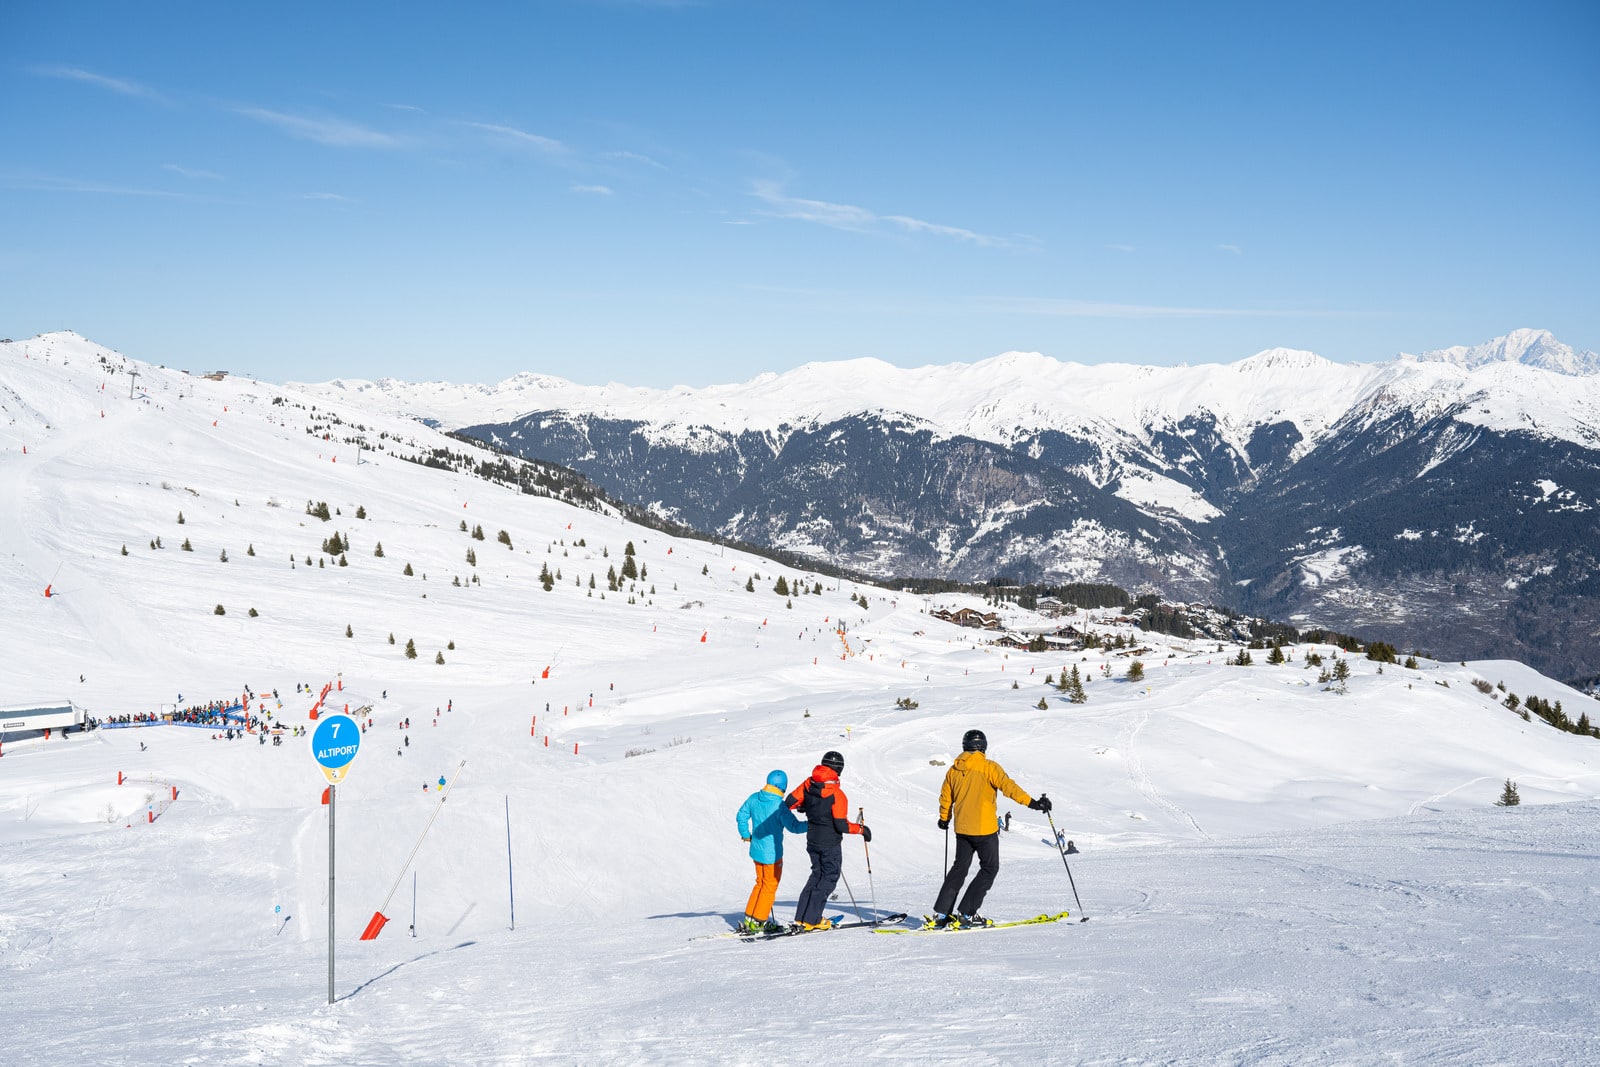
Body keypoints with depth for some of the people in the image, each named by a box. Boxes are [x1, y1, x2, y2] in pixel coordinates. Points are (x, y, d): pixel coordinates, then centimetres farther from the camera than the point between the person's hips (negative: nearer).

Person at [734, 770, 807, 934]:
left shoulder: (754, 799, -1)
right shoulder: (779, 805, -22)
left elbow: (741, 817, 11)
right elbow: (794, 826, -22)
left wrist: (745, 834, 25)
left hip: (756, 849, 7)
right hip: (772, 852, -6)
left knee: (760, 883, 20)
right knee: (770, 886, 8)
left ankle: (749, 919, 20)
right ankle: (758, 922, 11)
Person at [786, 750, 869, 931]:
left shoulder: (808, 784, -6)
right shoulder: (837, 794, -22)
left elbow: (790, 803, 0)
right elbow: (841, 825, -23)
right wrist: (861, 829, -9)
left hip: (812, 840, 6)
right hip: (830, 843, -6)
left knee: (817, 874, 21)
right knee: (829, 877, 8)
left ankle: (801, 916, 18)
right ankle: (811, 919, 6)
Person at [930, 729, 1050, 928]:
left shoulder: (954, 769, 6)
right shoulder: (988, 767, -9)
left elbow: (945, 798, 14)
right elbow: (1008, 786, -20)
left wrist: (944, 819, 31)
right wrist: (1032, 803, -23)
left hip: (962, 828, 6)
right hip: (985, 829, -5)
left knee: (959, 867, 16)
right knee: (989, 868, 6)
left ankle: (940, 913, 11)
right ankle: (966, 914, -2)